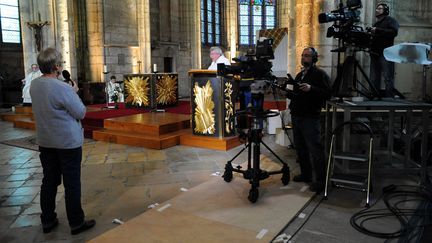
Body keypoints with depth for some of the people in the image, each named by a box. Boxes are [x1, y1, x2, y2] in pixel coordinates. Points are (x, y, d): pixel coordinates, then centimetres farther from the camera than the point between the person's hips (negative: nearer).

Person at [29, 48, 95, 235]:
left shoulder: (34, 85, 0)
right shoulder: (62, 88, -22)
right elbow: (81, 112, -14)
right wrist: (73, 95, 2)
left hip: (45, 142, 7)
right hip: (68, 142, -7)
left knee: (49, 181, 16)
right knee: (72, 183, 4)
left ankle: (47, 221, 27)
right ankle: (76, 223, 15)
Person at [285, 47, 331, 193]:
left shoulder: (320, 74, -4)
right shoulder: (299, 75, 20)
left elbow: (327, 94, -14)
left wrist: (311, 89, -24)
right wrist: (287, 92, 7)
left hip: (310, 118, -8)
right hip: (296, 116, 8)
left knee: (315, 150, -6)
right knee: (300, 148, 13)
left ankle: (321, 180, 0)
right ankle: (305, 174, 25)